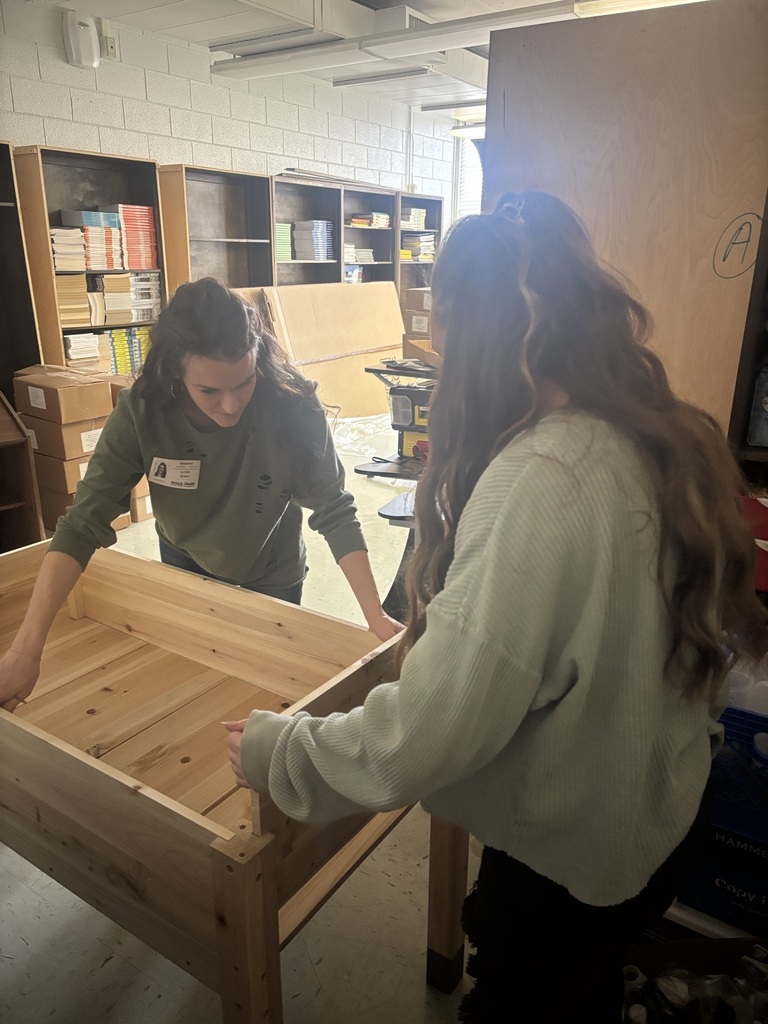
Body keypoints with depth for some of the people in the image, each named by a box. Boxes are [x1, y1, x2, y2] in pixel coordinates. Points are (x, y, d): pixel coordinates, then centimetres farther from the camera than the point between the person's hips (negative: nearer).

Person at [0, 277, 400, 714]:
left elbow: (334, 511, -27)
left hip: (271, 581, -2)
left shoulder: (293, 407, -32)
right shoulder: (141, 412, -28)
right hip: (185, 569, 2)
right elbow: (83, 524, -28)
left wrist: (377, 617, -35)